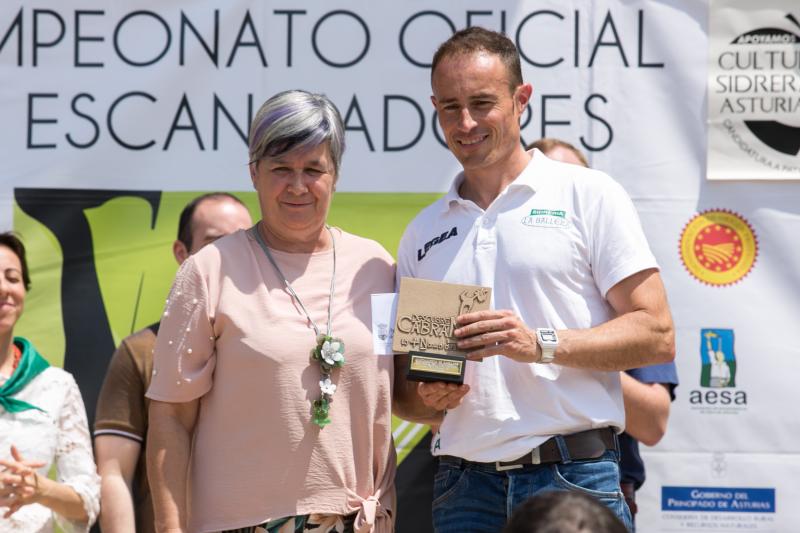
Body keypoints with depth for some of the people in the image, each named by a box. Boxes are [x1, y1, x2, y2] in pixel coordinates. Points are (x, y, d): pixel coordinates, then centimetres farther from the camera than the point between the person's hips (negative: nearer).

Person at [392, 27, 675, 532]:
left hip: (576, 477, -4)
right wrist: (428, 399, -4)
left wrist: (542, 344, -15)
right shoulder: (422, 234, 16)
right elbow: (401, 386, 19)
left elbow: (657, 336, -4)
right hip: (463, 486, 4)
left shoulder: (589, 195, 4)